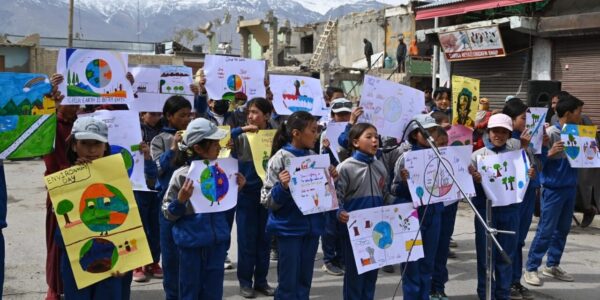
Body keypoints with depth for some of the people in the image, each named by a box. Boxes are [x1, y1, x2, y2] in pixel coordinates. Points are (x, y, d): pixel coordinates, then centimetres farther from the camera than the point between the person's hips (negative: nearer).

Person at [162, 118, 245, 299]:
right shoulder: (182, 175, -14)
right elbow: (168, 214, -8)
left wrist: (237, 189, 0)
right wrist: (181, 200, -25)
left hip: (217, 241, 4)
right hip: (191, 243, -4)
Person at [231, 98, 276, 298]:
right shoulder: (241, 136, -3)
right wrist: (241, 129, -20)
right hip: (246, 192, -1)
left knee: (264, 237, 11)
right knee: (246, 238, 4)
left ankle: (261, 280, 23)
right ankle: (245, 281, 16)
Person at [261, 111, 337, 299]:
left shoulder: (314, 157, 4)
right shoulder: (280, 158, -12)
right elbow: (268, 201, -12)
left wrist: (330, 179, -2)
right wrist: (283, 187, -29)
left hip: (312, 225, 5)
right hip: (289, 227, -5)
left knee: (304, 280, 14)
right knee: (288, 282, 4)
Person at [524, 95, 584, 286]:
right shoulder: (551, 133, -14)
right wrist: (550, 153, -31)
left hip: (570, 187, 7)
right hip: (553, 188, -7)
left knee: (563, 229, 13)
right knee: (546, 230, -3)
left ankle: (552, 265, 26)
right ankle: (531, 268, 7)